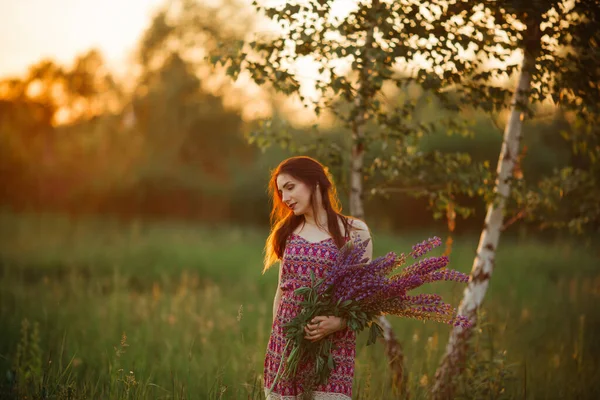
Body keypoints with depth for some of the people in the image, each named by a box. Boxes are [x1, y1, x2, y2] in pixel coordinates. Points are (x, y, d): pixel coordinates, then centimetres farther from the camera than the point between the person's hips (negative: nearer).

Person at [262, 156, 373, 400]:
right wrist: (273, 340, 12)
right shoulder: (288, 232, 11)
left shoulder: (355, 231, -2)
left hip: (333, 343, -4)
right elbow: (282, 289, 15)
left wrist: (338, 323, -20)